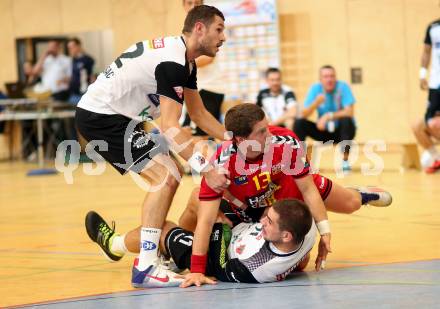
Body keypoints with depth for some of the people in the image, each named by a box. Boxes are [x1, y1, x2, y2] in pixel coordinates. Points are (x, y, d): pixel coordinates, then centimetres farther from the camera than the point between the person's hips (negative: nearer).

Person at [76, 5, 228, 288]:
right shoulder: (172, 61, -22)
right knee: (167, 178, -17)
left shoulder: (184, 60, 11)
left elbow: (199, 114, 16)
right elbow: (170, 127, -28)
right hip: (100, 116, -11)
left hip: (104, 115, 11)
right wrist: (206, 169, -31)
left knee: (164, 177, 17)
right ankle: (146, 267, -20)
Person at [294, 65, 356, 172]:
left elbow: (350, 112, -26)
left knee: (346, 120, -35)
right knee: (299, 123, -17)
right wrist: (316, 102, -32)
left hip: (341, 131, -3)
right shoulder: (315, 88, -9)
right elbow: (304, 114, -14)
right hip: (324, 131, 3)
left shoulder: (343, 87, -16)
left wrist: (329, 116, -34)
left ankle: (345, 161, -22)